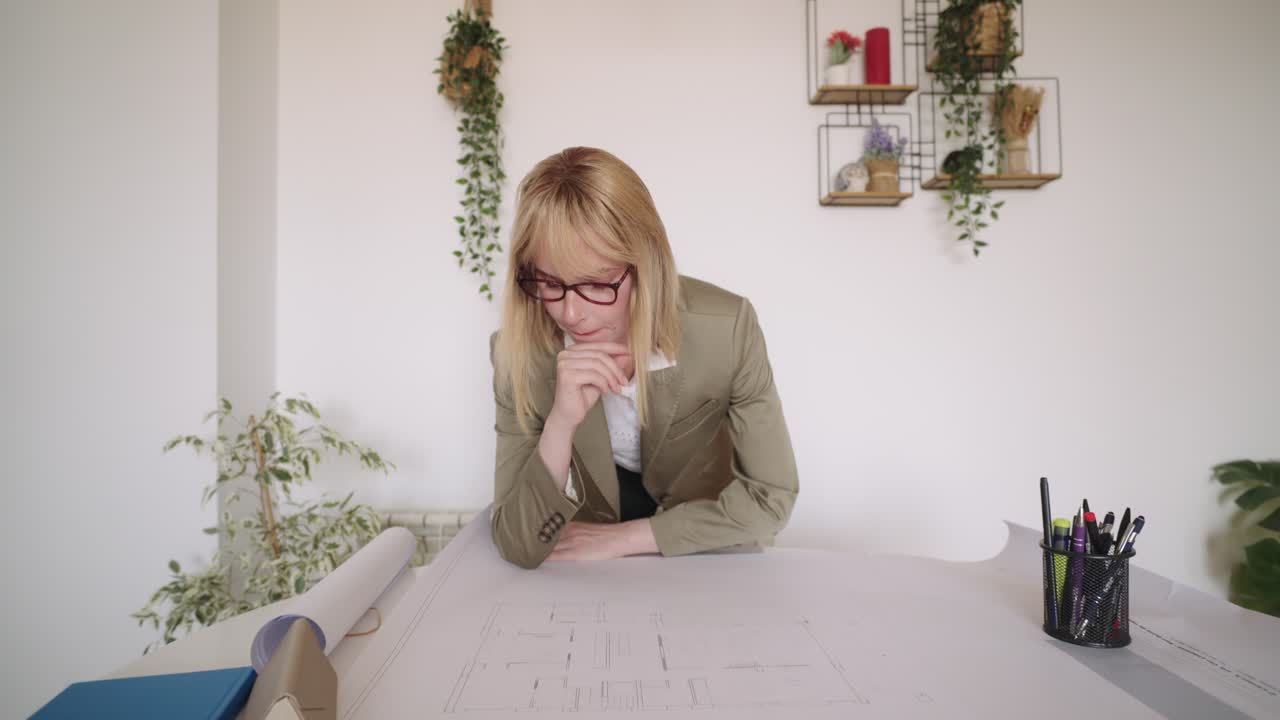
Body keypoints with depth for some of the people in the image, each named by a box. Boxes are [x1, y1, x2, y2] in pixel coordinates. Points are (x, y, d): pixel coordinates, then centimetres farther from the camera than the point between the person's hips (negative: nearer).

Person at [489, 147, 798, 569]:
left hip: (709, 566, 0)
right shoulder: (518, 354, -19)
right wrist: (560, 425, -34)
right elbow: (519, 548, -18)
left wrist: (621, 538, -17)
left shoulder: (727, 328, -22)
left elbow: (771, 497, -14)